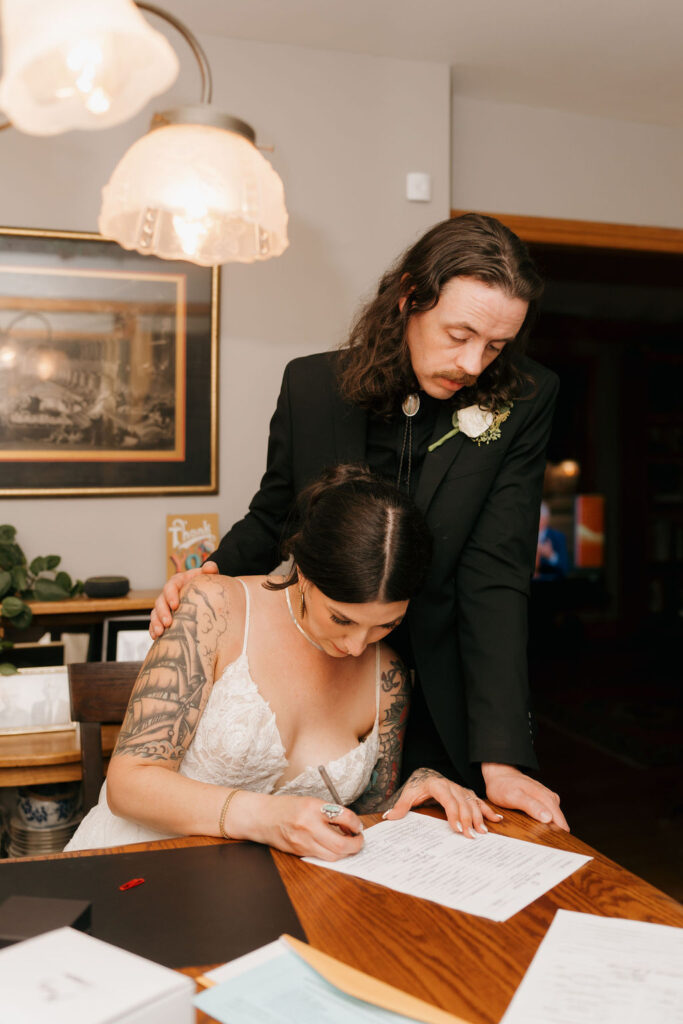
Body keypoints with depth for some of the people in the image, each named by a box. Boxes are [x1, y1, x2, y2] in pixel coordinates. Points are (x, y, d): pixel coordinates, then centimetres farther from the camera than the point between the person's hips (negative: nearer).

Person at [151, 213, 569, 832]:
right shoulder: (312, 384, -7)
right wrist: (213, 571, -15)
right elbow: (272, 520, 6)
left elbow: (496, 576, -17)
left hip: (442, 711, -1)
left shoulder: (524, 402, -12)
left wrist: (501, 756, -23)